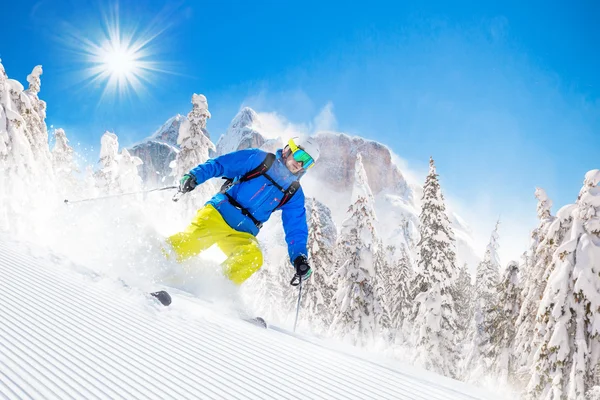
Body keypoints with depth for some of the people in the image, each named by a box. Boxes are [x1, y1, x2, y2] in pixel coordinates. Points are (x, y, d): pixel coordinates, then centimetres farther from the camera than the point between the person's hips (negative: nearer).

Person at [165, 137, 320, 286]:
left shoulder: (294, 194, 12)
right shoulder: (258, 158, 3)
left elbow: (296, 230, 10)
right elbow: (219, 164, 1)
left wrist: (300, 258, -6)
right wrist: (194, 176, -15)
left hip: (242, 234, 3)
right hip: (218, 213, -3)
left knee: (253, 258, -27)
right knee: (195, 237, -29)